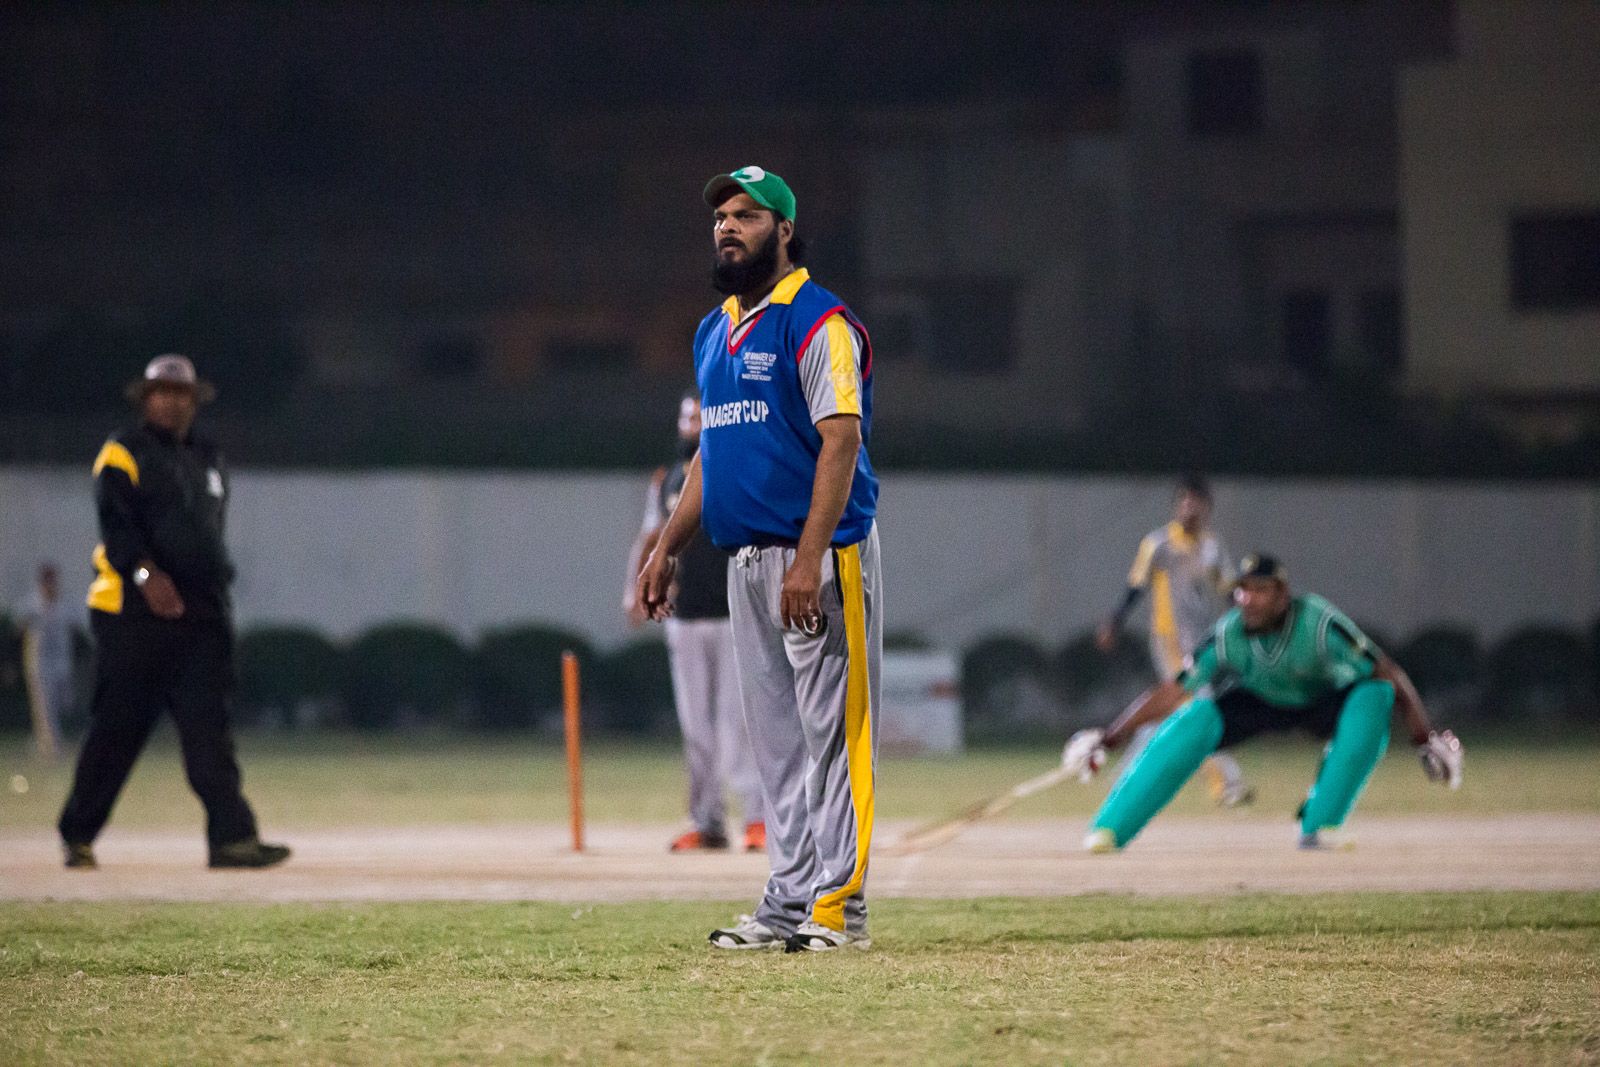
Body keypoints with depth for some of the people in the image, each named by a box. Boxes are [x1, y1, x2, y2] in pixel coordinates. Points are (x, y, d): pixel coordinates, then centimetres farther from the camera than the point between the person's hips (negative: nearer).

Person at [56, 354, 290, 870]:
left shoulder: (208, 460, 21)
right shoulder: (123, 454, -1)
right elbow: (115, 523, -15)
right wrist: (146, 573, -29)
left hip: (201, 612, 5)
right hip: (134, 610, -5)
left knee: (209, 730, -4)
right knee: (116, 727, -2)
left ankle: (231, 836, -13)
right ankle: (77, 836, 10)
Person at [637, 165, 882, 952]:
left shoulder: (818, 322, -9)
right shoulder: (714, 333, 18)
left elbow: (841, 442, -17)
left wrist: (810, 560, -24)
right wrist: (668, 549, 18)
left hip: (821, 554, -9)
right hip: (747, 559, 9)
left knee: (831, 729, -8)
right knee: (776, 738, 9)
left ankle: (840, 906, -9)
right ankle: (790, 901, 11)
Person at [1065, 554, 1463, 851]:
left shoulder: (1319, 623, -34)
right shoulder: (1228, 635, -27)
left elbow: (1390, 676, -32)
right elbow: (1170, 695, -24)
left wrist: (1426, 741, -37)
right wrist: (1106, 740, -31)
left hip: (1322, 703, 0)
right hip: (1255, 702, 0)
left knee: (1373, 696, -31)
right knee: (1196, 718, -28)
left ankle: (1320, 824, -23)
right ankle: (1109, 828, -25)